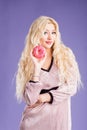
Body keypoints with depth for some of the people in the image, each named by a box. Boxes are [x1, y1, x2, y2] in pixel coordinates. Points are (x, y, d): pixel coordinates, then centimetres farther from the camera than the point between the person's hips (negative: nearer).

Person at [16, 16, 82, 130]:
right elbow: (30, 100, -14)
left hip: (60, 117, 1)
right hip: (35, 118, -1)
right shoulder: (27, 61, -5)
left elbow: (72, 87, -3)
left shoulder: (66, 54, -3)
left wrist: (47, 97, -11)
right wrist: (37, 67, -19)